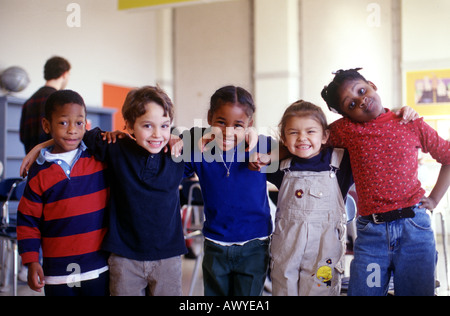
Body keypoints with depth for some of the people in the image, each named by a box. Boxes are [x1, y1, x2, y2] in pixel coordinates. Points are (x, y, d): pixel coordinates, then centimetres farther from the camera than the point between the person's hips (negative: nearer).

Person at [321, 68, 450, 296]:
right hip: (371, 232, 0)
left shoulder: (412, 124, 3)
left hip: (414, 227, 0)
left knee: (417, 291, 9)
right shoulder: (345, 130, 1)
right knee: (363, 291, 3)